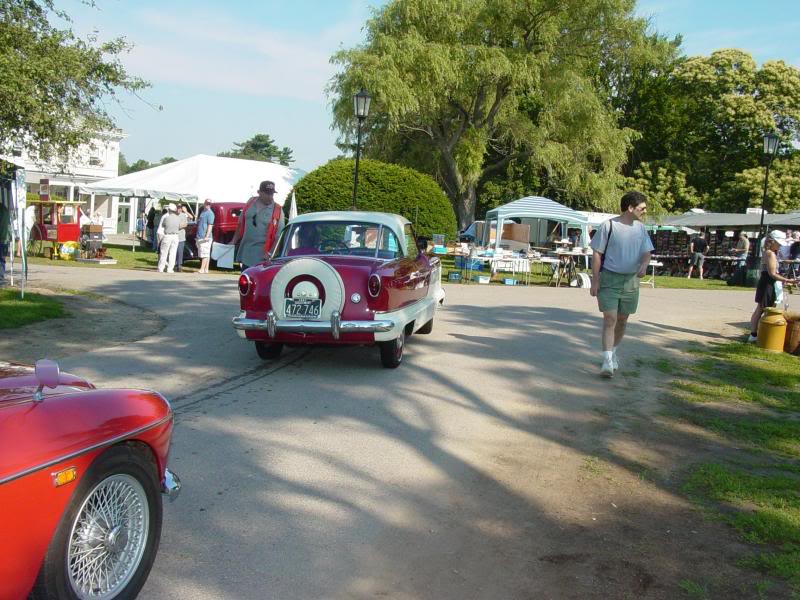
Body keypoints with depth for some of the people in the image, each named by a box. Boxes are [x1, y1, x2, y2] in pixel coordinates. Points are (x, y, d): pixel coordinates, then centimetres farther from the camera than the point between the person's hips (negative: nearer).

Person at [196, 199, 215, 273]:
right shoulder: (203, 211, 20)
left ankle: (202, 269, -13)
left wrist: (207, 236, -23)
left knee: (205, 254, -10)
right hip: (200, 237, 9)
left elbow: (210, 225, -16)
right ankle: (206, 269, 12)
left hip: (205, 237, -9)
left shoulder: (210, 213, -9)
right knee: (206, 254, 10)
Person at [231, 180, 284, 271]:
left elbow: (279, 236, -11)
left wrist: (271, 254, -20)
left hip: (262, 255, -5)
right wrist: (234, 241, 14)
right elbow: (241, 224, 16)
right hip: (245, 252, 5)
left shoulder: (277, 210, -9)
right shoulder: (250, 203, 5)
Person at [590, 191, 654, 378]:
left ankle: (613, 352, 33)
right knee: (610, 319, -12)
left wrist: (644, 265, -16)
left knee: (622, 320, 14)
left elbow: (646, 252, 8)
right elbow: (597, 254, -5)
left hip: (631, 280, 5)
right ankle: (607, 361, -14)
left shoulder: (640, 228, 7)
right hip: (609, 278, -5)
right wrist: (595, 281, -9)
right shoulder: (609, 226, -8)